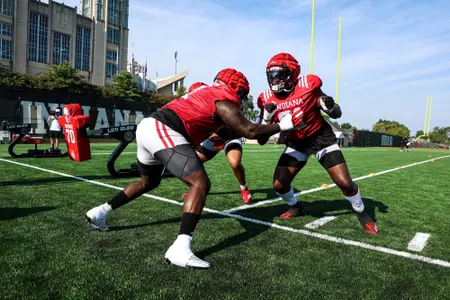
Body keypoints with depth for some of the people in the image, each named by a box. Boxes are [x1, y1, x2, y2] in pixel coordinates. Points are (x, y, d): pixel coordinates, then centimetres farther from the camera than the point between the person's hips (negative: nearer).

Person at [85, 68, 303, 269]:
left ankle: (100, 212, 35)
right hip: (163, 132, -10)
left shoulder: (207, 91, 25)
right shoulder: (223, 100, -1)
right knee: (200, 184, -10)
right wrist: (285, 125, 9)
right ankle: (180, 249, -20)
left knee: (149, 182, 29)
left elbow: (218, 130, 31)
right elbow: (249, 131, -2)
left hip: (147, 126, 10)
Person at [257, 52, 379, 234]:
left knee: (345, 183, -10)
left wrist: (329, 107, -31)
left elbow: (337, 115, -9)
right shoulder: (269, 99, -11)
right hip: (295, 143, 3)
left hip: (320, 138, -3)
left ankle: (362, 214, 21)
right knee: (279, 185, -6)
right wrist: (267, 118, -26)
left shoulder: (308, 86, -20)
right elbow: (261, 140, -10)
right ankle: (296, 208, 27)